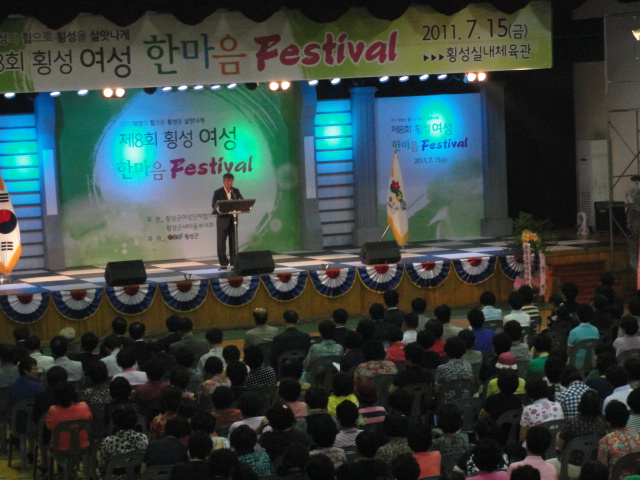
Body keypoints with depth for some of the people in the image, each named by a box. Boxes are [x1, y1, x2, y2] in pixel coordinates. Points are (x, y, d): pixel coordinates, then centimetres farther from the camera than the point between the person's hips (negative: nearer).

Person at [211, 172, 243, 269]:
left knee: (233, 241, 6)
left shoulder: (236, 191, 9)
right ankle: (223, 263, 4)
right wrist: (218, 208, -33)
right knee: (221, 242, -2)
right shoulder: (218, 192, -2)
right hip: (222, 220, -3)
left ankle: (234, 262, 11)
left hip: (233, 220, 3)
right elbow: (214, 205, -9)